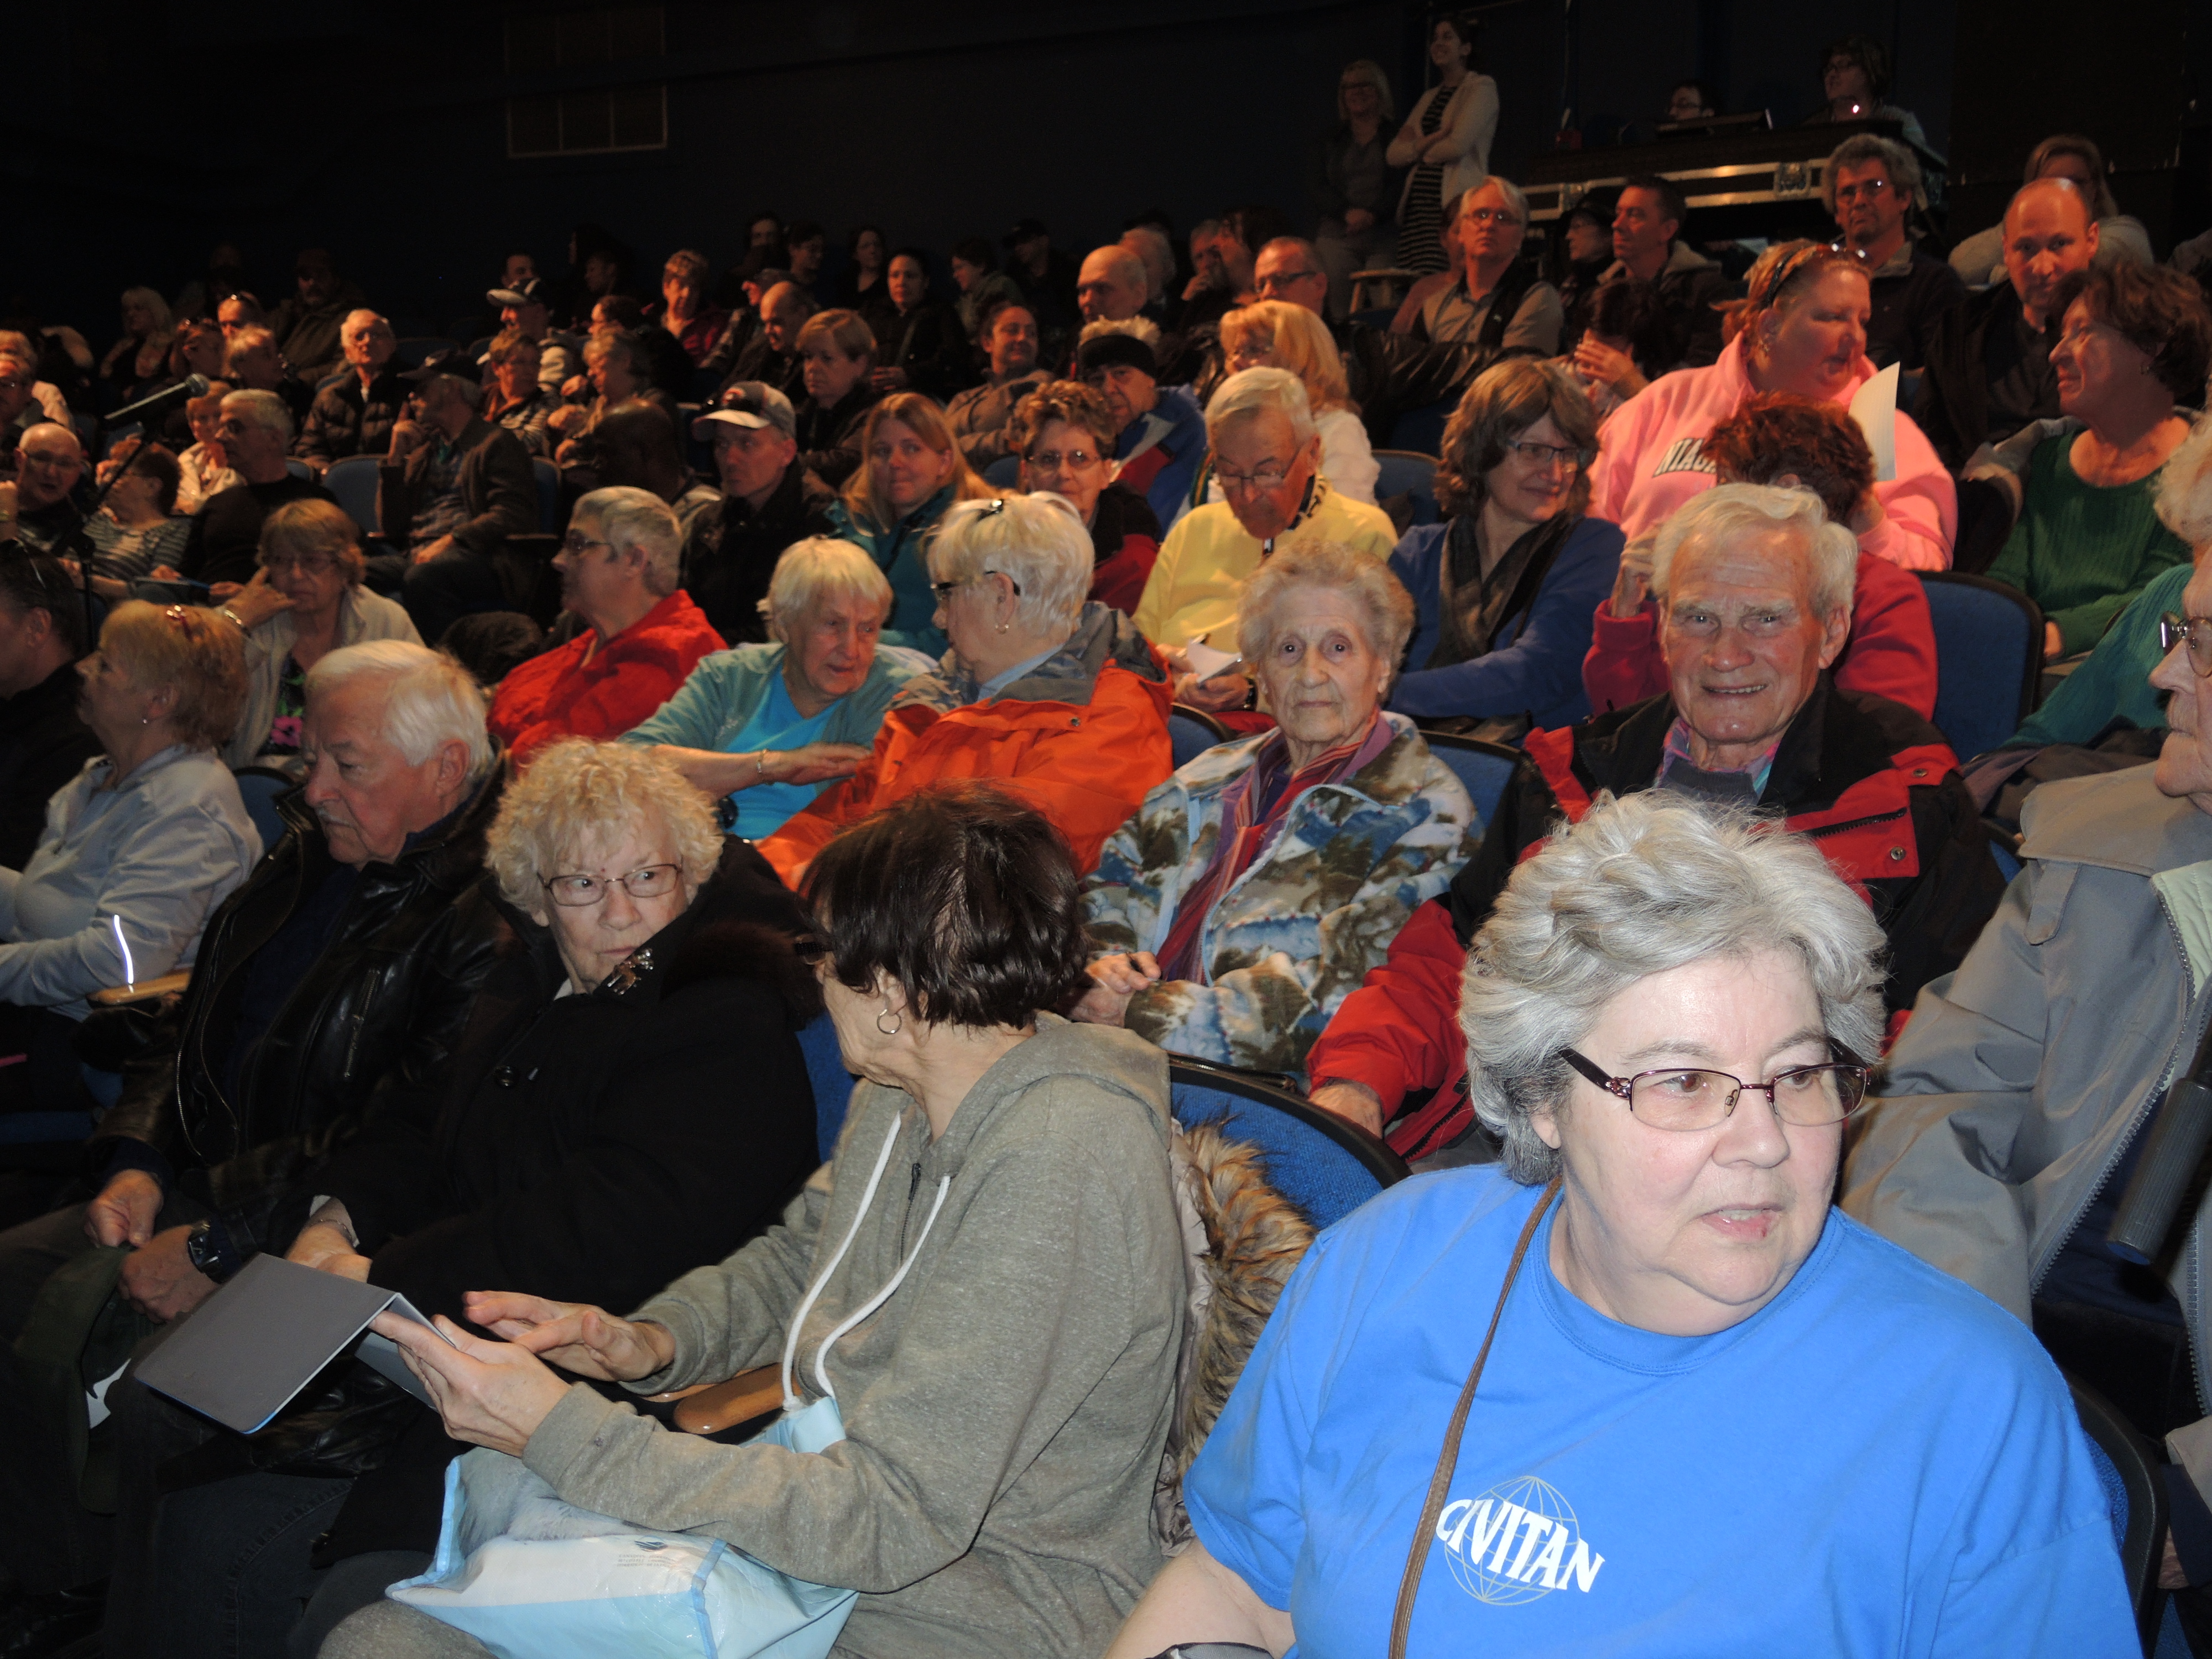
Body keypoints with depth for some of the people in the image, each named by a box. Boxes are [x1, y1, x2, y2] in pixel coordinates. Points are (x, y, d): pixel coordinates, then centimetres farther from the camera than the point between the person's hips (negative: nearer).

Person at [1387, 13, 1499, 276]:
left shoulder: (1482, 87, 3)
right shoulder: (1429, 97, 23)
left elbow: (1458, 145, -11)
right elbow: (1393, 154, 13)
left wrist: (1417, 148, 6)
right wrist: (1431, 139, -4)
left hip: (1457, 203, -7)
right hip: (1419, 204, 7)